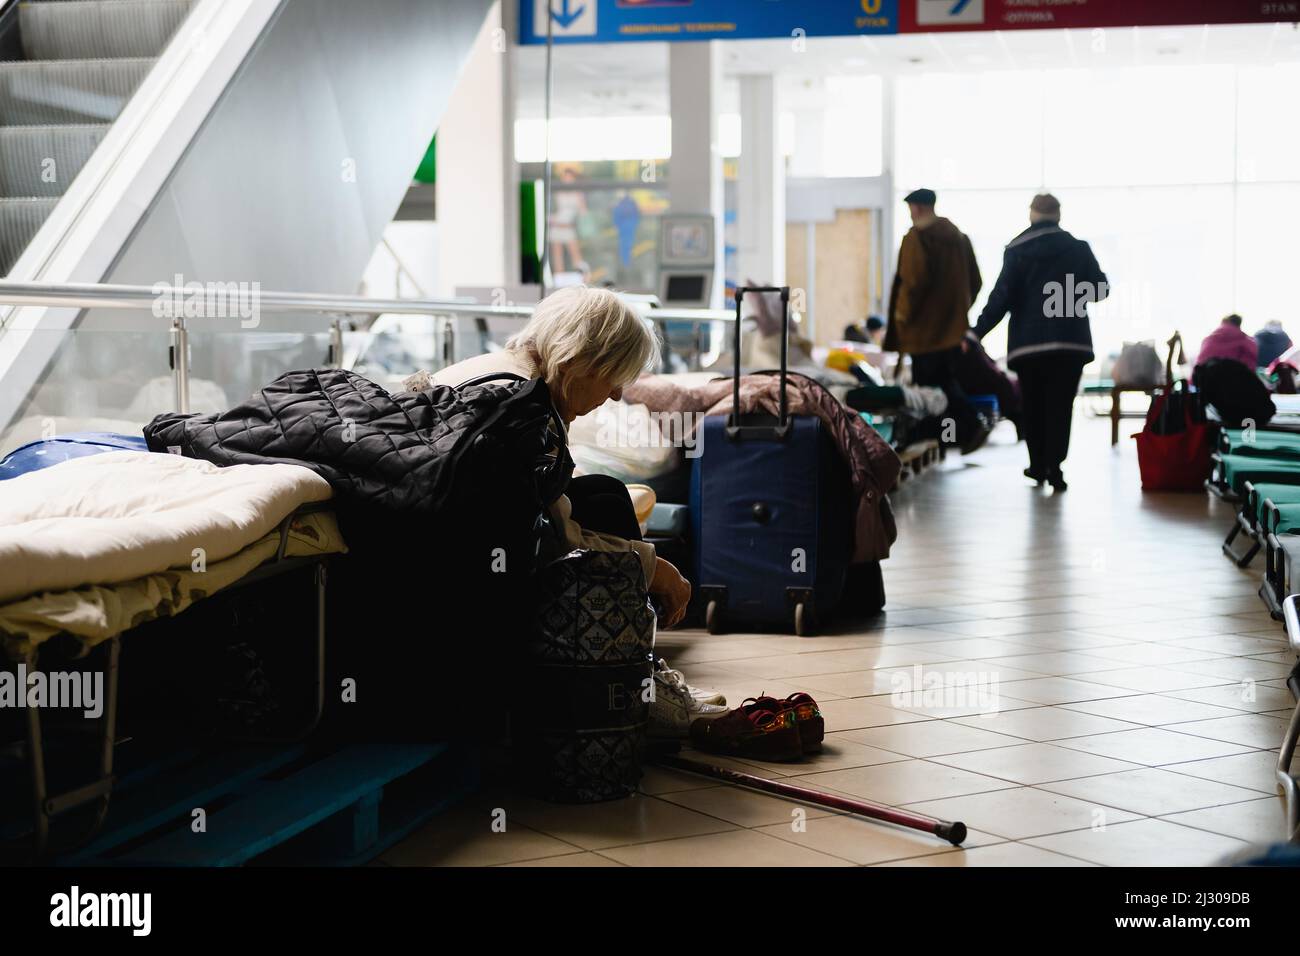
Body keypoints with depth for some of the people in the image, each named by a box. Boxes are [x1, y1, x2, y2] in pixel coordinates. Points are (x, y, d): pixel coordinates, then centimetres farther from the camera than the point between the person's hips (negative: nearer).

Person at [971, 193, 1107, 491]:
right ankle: (1054, 466, -9)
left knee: (1033, 405, 12)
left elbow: (1002, 296, -8)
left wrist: (977, 331, -5)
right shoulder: (1078, 248, 2)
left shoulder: (1017, 250, -2)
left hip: (1028, 341, 0)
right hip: (1070, 340, 0)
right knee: (1060, 405, 0)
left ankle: (1038, 465, 16)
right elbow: (1100, 290, 5)